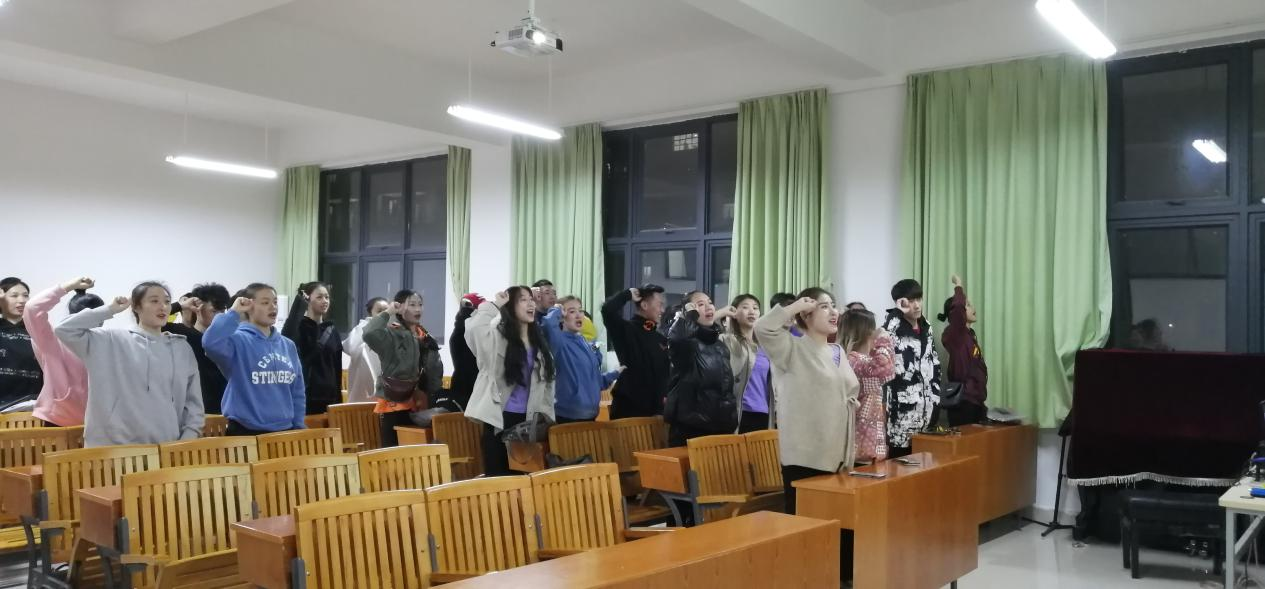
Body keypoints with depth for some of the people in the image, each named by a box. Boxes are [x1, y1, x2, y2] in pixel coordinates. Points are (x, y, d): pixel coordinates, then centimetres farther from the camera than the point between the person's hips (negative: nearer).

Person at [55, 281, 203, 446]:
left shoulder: (182, 348, 12)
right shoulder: (112, 341, 3)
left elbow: (193, 402, 12)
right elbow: (64, 330, -7)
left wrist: (188, 439, 0)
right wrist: (110, 310, -3)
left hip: (166, 448, 3)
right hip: (116, 447, -3)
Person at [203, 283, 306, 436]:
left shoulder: (288, 345, 10)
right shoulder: (238, 340, -7)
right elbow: (211, 343, -30)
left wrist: (298, 426, 8)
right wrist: (233, 313, -18)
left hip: (285, 431, 5)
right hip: (246, 431, -5)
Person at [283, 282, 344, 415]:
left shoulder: (332, 329, 12)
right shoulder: (298, 327, -3)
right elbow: (286, 337, -28)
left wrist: (339, 397, 11)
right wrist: (298, 300, -24)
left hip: (329, 397, 5)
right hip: (303, 396, -5)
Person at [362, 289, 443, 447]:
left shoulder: (424, 337, 13)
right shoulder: (391, 334, -8)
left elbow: (435, 370, 17)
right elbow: (369, 334, -31)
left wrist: (435, 398, 9)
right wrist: (387, 313, -18)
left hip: (418, 404, 7)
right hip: (394, 404, -6)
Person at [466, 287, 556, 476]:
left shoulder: (539, 341, 11)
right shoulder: (498, 335, -8)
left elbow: (546, 380, 16)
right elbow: (473, 328, -31)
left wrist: (547, 416, 11)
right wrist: (494, 305, -18)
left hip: (528, 419, 5)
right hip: (500, 418, -5)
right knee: (498, 475, 0)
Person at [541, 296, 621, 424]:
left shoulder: (587, 345, 13)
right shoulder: (560, 342, -10)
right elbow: (548, 323, -34)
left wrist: (616, 374, 9)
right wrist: (556, 311, -14)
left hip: (590, 414, 8)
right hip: (568, 415, -8)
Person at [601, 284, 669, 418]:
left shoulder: (660, 339, 14)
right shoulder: (626, 330, -6)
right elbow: (607, 310, -24)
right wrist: (628, 294, -9)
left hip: (655, 408, 7)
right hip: (628, 408, -7)